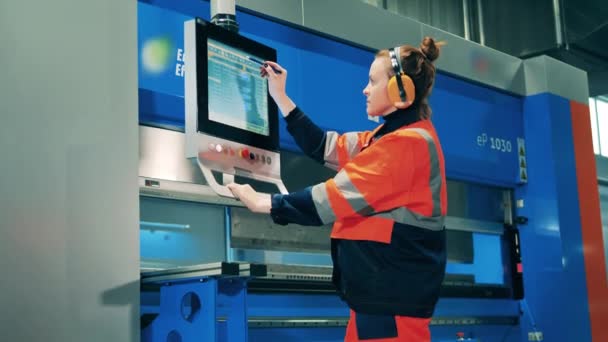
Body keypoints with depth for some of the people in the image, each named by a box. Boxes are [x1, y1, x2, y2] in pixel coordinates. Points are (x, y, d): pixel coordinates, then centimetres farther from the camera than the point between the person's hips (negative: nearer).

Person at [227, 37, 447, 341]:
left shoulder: (409, 142, -17)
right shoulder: (392, 136, 17)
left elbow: (340, 196, -18)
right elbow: (323, 147, 20)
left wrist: (263, 203, -11)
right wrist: (280, 97, 19)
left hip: (395, 284, -10)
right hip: (383, 280, 10)